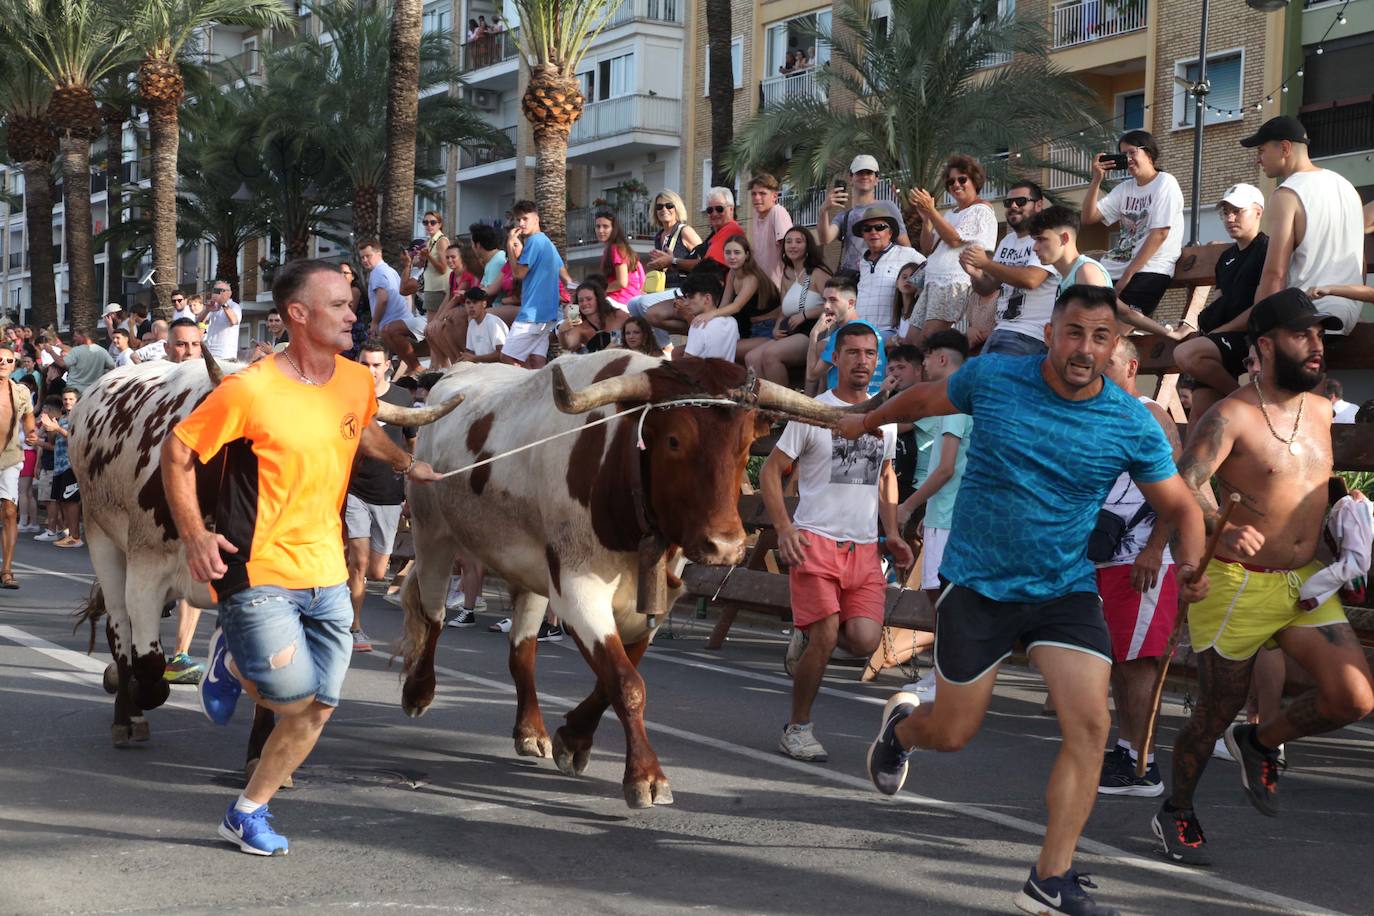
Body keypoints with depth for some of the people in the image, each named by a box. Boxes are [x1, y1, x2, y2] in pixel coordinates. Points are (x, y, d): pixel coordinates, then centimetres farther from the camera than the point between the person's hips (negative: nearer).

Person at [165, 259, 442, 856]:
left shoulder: (357, 382, 2)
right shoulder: (250, 390, -17)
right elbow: (177, 453, -8)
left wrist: (406, 464, 23)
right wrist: (194, 535, -14)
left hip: (327, 576, 6)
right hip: (259, 573, -6)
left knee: (318, 706, 6)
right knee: (294, 693, -14)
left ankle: (248, 814, 24)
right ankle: (231, 662, 20)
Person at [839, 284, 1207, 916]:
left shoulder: (1134, 426, -8)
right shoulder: (991, 378, -10)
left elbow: (1179, 507, 1)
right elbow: (925, 398, 11)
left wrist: (1191, 565, -19)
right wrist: (867, 421, 26)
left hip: (1066, 589, 1)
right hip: (977, 584, -1)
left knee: (1090, 726, -15)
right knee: (951, 734, 7)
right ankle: (902, 724, 45)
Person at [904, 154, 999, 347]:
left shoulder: (981, 210, 0)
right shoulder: (950, 214, 27)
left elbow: (954, 239, -11)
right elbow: (929, 247, 21)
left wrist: (931, 210, -9)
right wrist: (925, 217, 6)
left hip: (956, 283, -9)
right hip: (933, 283, 9)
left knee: (925, 342, -22)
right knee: (911, 340, 0)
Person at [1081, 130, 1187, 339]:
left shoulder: (1165, 183, -2)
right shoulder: (1125, 188, 20)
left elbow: (1159, 234, -11)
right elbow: (1088, 218, 15)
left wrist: (1127, 275, -13)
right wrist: (1096, 179, 1)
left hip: (1149, 270, -8)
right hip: (1116, 268, 8)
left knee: (1119, 316, -29)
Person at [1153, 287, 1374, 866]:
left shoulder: (1321, 411, 8)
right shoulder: (1232, 416, -14)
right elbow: (1185, 483, -28)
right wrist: (1220, 529, -46)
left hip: (1307, 581, 6)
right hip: (1238, 584, -6)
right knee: (1217, 715, 5)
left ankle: (1261, 742, 19)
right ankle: (1176, 814, 29)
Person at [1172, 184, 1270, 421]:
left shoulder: (1267, 250, -3)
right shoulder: (1227, 257, 22)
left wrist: (1217, 331, -12)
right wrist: (1207, 324, 7)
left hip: (1249, 338, -8)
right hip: (1225, 339, 8)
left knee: (1186, 354, -30)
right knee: (1202, 406, -6)